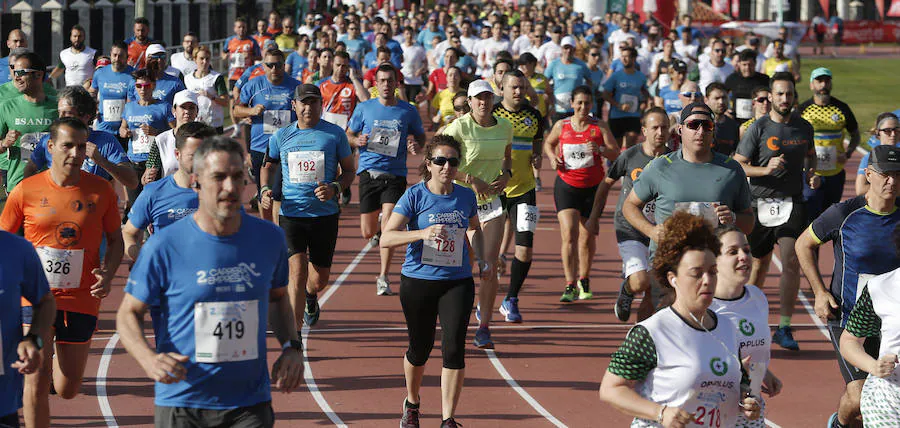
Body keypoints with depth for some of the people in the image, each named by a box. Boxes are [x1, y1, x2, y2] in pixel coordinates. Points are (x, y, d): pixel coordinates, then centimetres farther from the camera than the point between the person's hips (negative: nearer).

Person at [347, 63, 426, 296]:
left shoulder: (408, 111, 5)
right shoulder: (364, 108, 5)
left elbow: (420, 136, 17)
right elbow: (348, 135, 14)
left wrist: (416, 145, -6)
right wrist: (357, 141, -9)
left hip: (395, 174, -1)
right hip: (368, 172, 1)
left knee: (388, 222, -18)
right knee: (368, 233, 3)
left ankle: (383, 277, -8)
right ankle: (379, 224, 43)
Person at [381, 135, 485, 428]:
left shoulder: (466, 196, 3)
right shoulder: (414, 196, -9)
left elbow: (475, 229, 25)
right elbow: (386, 238, -16)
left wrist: (482, 261, 10)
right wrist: (423, 233, -30)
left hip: (458, 282, 2)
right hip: (418, 282, -2)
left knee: (454, 348, -11)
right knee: (420, 349, 11)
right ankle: (412, 404, 39)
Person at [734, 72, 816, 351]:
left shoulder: (804, 127, 8)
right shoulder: (758, 128, -4)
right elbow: (737, 166, -5)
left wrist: (812, 173, 7)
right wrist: (766, 169, -20)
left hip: (792, 204, 2)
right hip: (761, 204, -2)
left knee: (791, 261, -13)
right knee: (760, 264, 9)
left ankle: (784, 328, -9)